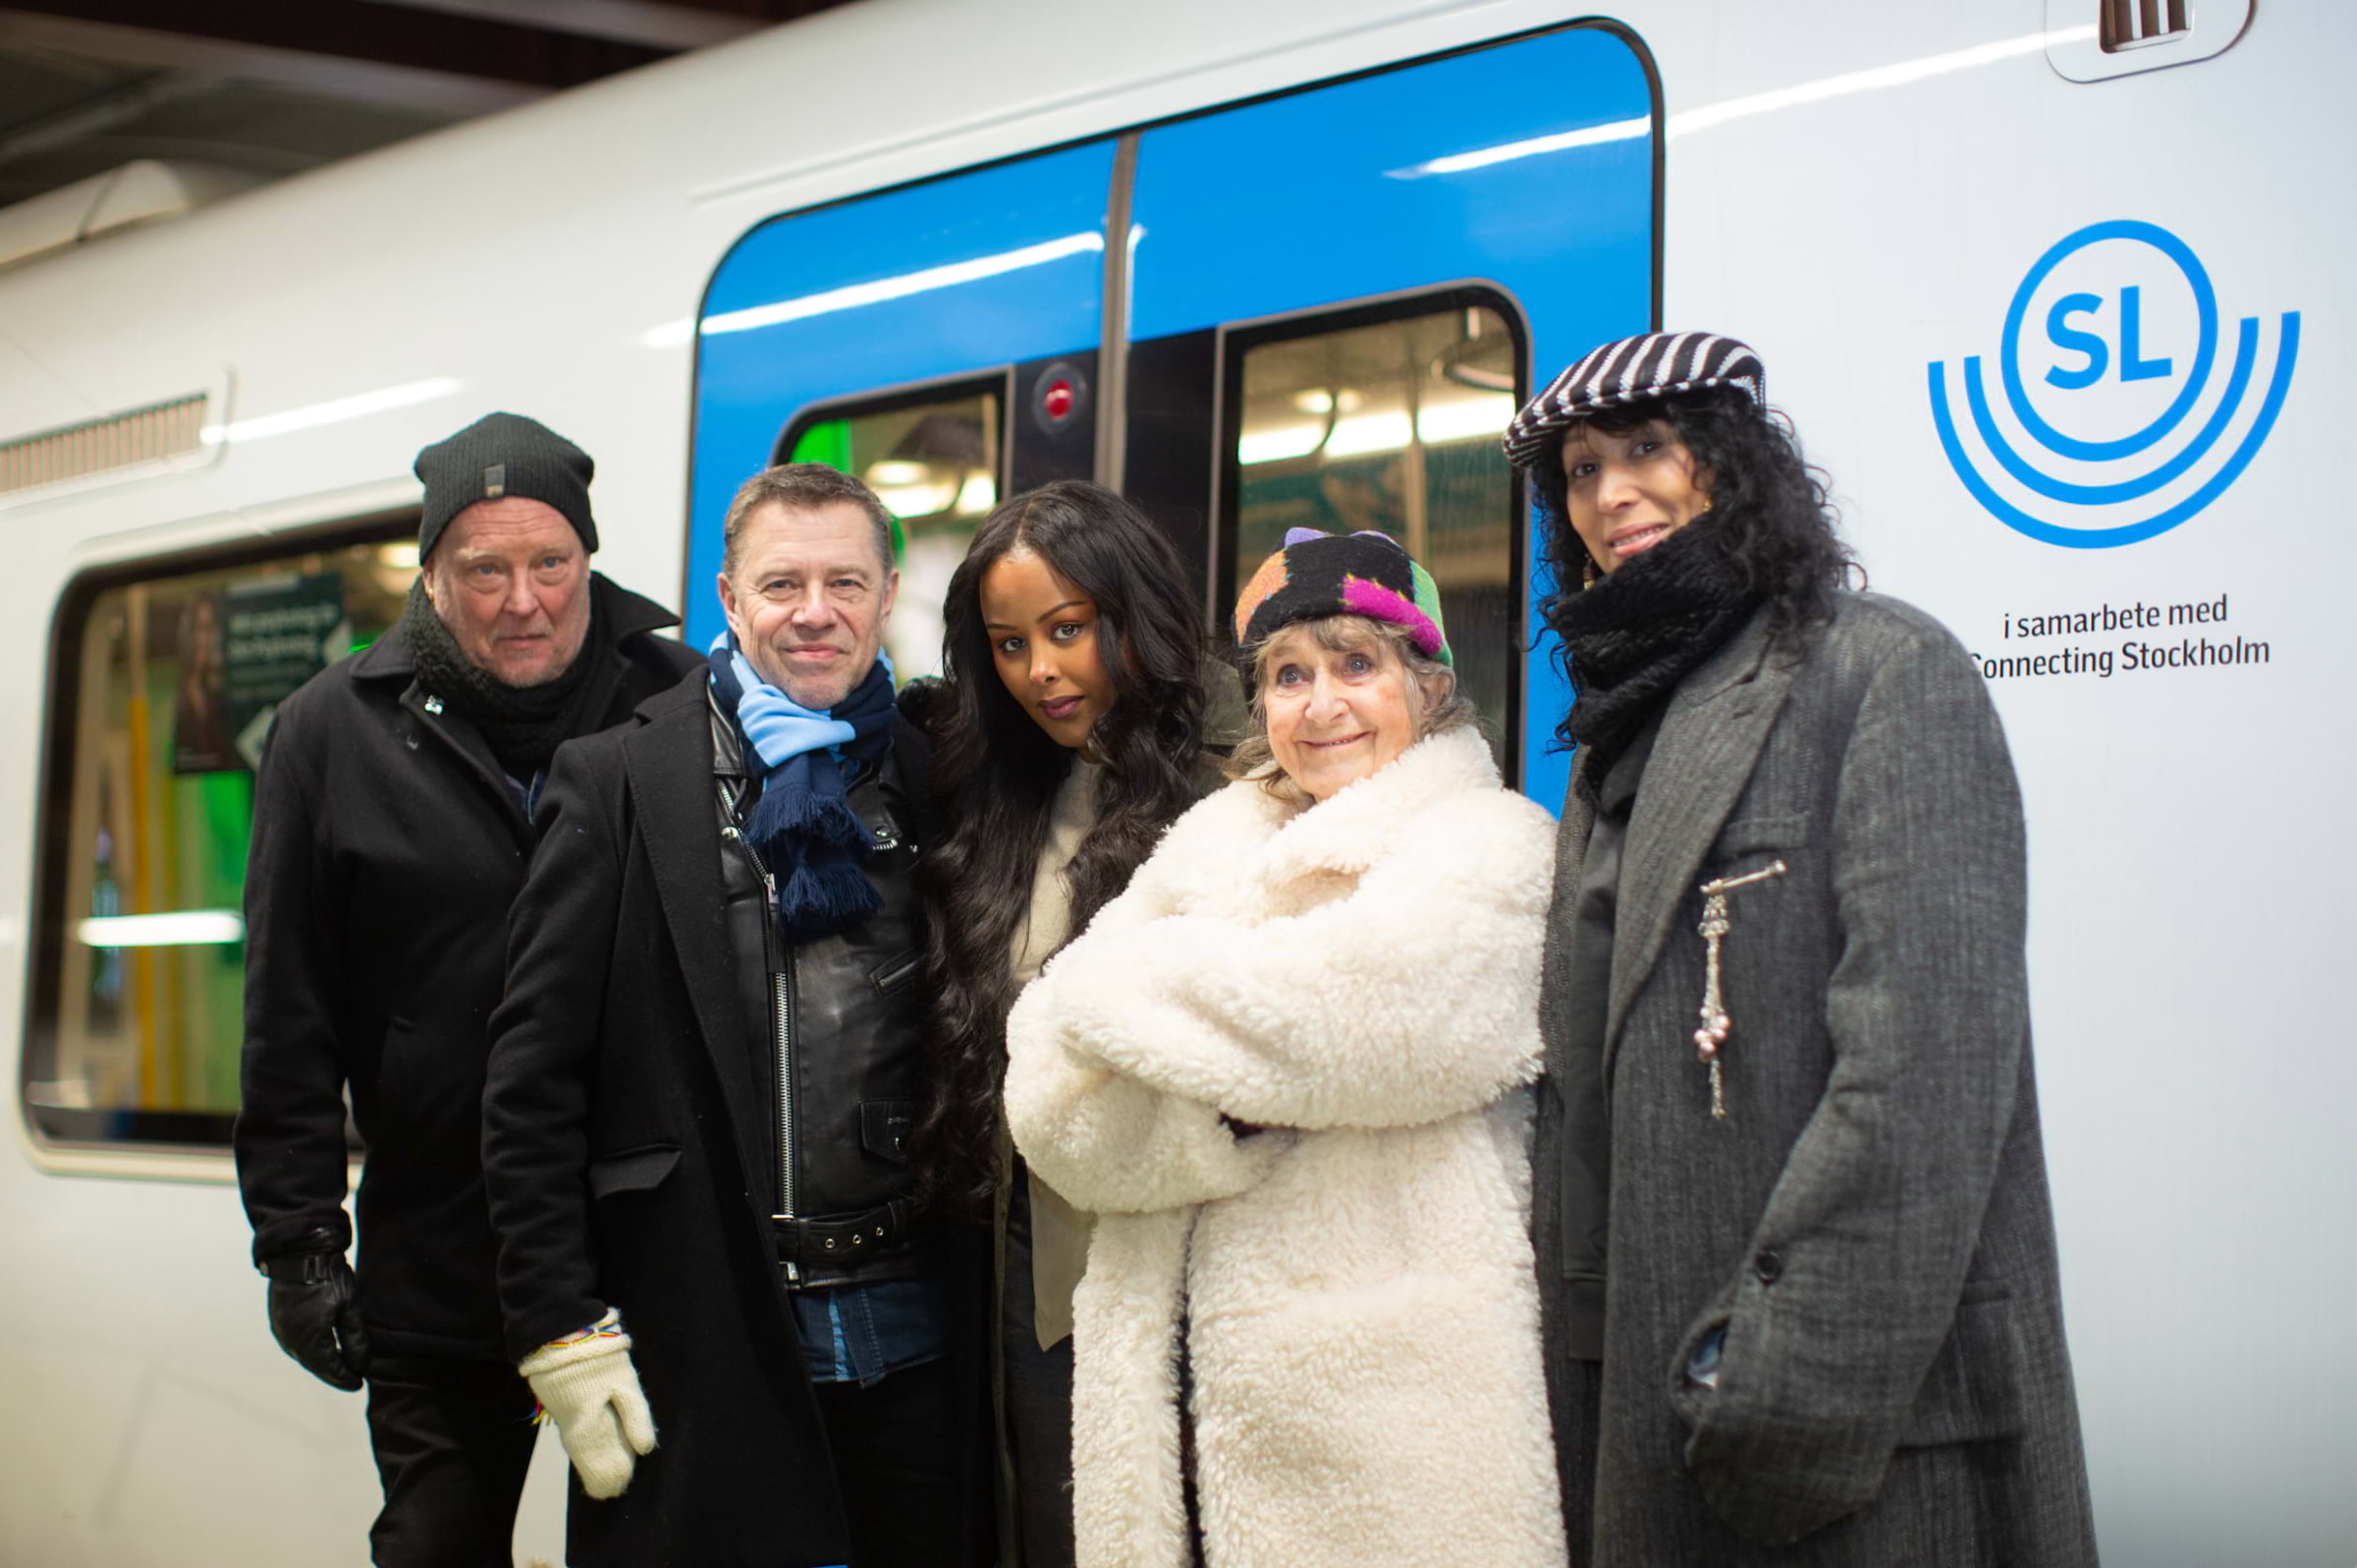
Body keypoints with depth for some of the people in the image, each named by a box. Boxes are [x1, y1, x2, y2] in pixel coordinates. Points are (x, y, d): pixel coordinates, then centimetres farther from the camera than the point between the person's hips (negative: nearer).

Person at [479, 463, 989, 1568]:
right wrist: (563, 1330, -9)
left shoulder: (931, 781, 8)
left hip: (916, 1338, 3)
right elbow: (531, 1083, -4)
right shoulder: (617, 785, -1)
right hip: (701, 1345, -3)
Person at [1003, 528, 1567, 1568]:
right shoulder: (1211, 847, 15)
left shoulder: (1491, 847, 2)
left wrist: (1134, 991, -1)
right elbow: (1050, 1104, 4)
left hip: (1393, 1390, -4)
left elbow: (1350, 1017, -17)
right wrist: (1237, 1104, -13)